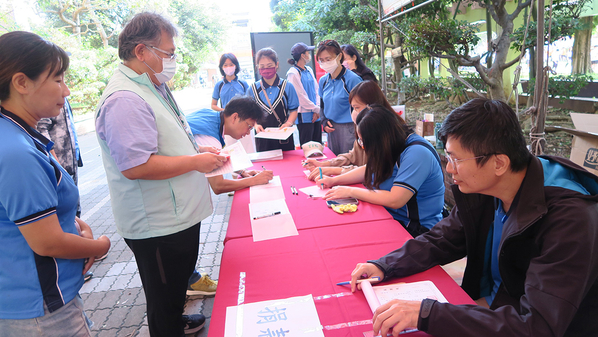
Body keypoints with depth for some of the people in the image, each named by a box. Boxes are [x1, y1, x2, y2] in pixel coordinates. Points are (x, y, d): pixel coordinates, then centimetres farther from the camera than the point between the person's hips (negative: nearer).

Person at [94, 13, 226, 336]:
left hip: (180, 214, 11)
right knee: (165, 297, 11)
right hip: (158, 227, -11)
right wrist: (196, 161, -22)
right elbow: (136, 166, -32)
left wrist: (199, 149, 9)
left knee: (178, 284, 29)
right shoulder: (125, 99, -24)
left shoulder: (153, 87, 12)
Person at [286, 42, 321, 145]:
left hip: (316, 114, 7)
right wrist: (316, 109, -8)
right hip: (304, 116, -7)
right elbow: (301, 95, -13)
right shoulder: (293, 73, -9)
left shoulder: (309, 70, 13)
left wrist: (318, 109, -3)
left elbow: (316, 89, 11)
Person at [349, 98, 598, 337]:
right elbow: (440, 241, 3)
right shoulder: (482, 190, -9)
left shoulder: (570, 219, -28)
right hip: (487, 304, 6)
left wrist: (426, 314, -40)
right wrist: (383, 267, -14)